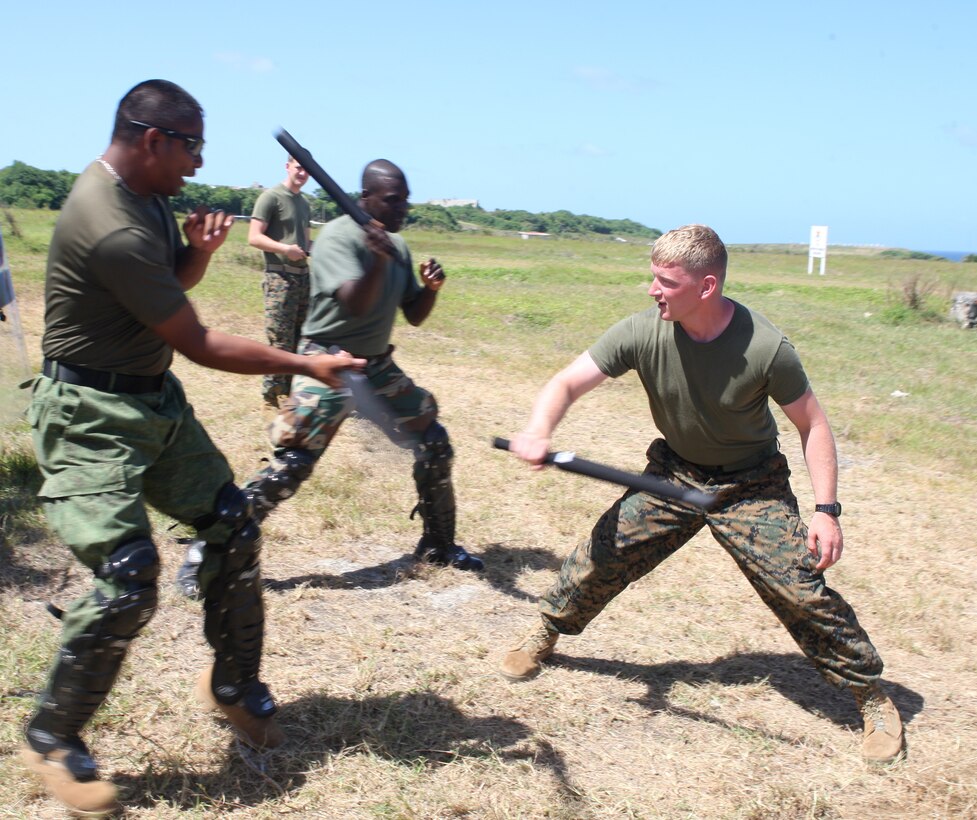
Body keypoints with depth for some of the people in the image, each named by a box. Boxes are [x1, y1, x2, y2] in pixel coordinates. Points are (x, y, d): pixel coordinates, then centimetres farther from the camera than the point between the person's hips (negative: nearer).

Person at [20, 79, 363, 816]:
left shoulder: (143, 194, 2)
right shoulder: (111, 230, -27)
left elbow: (173, 284, 18)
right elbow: (201, 345, -23)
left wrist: (200, 250, -6)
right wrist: (308, 365, -16)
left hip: (156, 400, 9)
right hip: (91, 417, -9)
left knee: (234, 529, 7)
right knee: (129, 576, -17)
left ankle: (234, 687, 25)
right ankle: (52, 739, 5)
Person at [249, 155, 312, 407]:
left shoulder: (303, 202, 18)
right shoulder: (271, 197, -5)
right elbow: (254, 237, -11)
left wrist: (308, 250, 7)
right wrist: (285, 249, -24)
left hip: (303, 276, 8)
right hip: (280, 278, -8)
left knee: (301, 339, 9)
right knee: (281, 342, -8)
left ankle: (290, 389, 18)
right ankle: (271, 394, 1)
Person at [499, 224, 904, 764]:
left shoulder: (765, 348, -27)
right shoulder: (642, 333, -21)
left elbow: (812, 424, -13)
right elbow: (568, 383, -21)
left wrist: (827, 510, -19)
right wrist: (538, 430, -42)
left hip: (752, 486, -3)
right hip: (674, 474, 3)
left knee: (800, 587, -11)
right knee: (603, 553, -1)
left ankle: (870, 694, 11)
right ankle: (545, 633, 28)